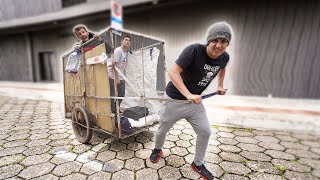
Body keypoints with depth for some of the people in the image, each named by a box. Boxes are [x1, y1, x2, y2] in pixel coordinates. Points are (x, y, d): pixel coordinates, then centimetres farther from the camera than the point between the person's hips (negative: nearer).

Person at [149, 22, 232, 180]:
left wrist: (220, 85, 18)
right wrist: (188, 95, -41)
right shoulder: (194, 50, -25)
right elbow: (173, 72, -33)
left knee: (205, 132, 7)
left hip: (195, 101, 5)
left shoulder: (224, 57, -4)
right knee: (162, 129, 14)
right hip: (174, 99, -4)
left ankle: (198, 164, 33)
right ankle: (157, 149, 48)